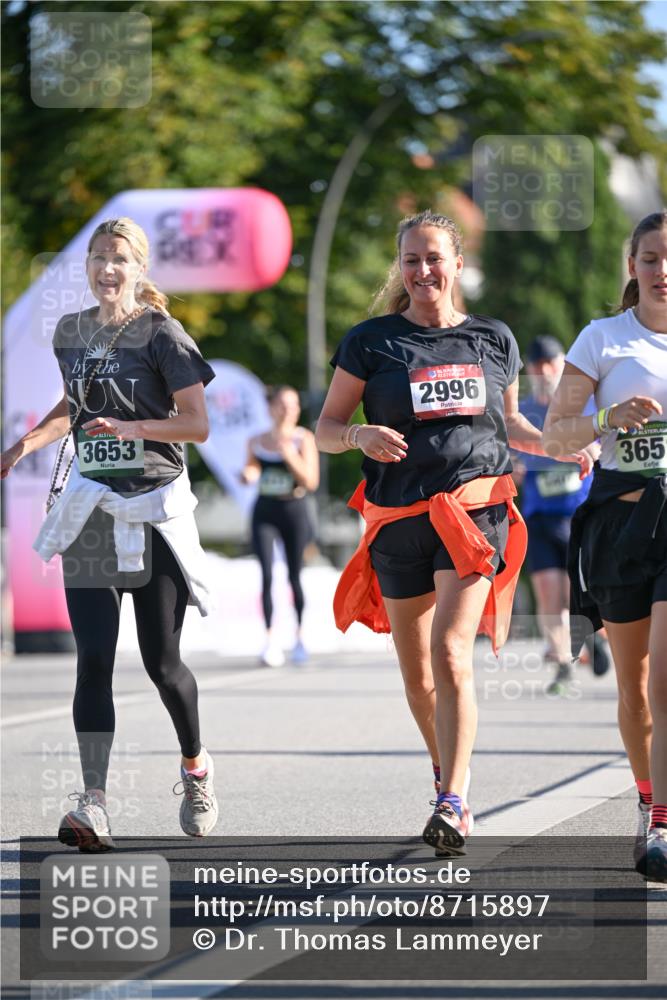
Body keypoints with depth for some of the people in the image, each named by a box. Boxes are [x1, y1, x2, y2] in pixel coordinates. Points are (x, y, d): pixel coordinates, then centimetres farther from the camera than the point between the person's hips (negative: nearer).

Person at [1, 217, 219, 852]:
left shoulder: (160, 334, -6)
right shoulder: (70, 332, 10)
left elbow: (197, 424, -10)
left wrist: (131, 427, -24)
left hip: (154, 506, -4)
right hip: (89, 507, 4)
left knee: (160, 661, 2)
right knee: (93, 660, -8)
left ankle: (195, 765, 31)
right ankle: (93, 806, -14)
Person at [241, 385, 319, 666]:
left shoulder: (303, 439, -4)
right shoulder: (257, 442, 5)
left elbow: (311, 482, -11)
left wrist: (289, 455, -21)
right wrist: (247, 475, -5)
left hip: (294, 509, -2)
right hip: (264, 512, 2)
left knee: (294, 576, 5)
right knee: (266, 575, -12)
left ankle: (299, 636, 21)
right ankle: (271, 638, -12)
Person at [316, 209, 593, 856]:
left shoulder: (493, 340, 10)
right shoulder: (371, 342, 4)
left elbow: (510, 423, 22)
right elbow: (325, 429, 6)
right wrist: (361, 435, -16)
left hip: (476, 506, -1)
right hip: (399, 514, 1)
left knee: (451, 649, -19)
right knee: (416, 668, 9)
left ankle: (453, 804, -22)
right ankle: (445, 770, 35)